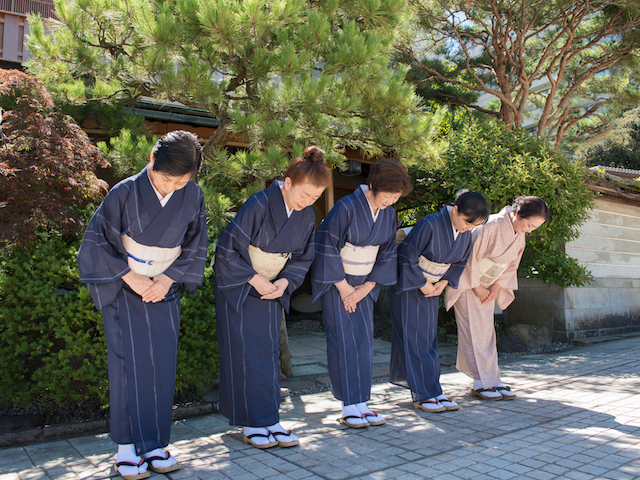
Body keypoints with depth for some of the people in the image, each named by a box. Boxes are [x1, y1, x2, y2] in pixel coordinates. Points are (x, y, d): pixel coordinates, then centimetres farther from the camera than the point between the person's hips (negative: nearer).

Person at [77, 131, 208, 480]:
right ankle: (126, 447, 5)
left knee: (162, 363, 2)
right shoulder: (125, 193, -13)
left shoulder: (193, 196, -5)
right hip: (123, 285, -3)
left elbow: (195, 245, 4)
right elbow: (96, 239, -8)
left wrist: (168, 278, -8)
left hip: (164, 288, 3)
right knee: (129, 362, -7)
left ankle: (154, 444, 13)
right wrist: (130, 277, -13)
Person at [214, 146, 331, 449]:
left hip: (271, 288, 5)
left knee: (269, 352, 6)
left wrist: (285, 281, -12)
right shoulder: (258, 205, -23)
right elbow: (227, 249, -21)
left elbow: (303, 257, 6)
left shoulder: (307, 216, -4)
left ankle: (270, 421, 15)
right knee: (245, 353, -3)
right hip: (237, 286, -5)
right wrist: (255, 279, -20)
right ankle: (251, 424, 8)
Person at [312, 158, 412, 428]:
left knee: (364, 340, 2)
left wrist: (366, 288, -4)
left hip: (363, 282, 6)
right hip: (335, 280, -5)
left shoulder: (388, 213, -1)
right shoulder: (346, 207, -20)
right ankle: (348, 406, -2)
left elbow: (387, 253, 4)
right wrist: (343, 286, -13)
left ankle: (361, 403, 10)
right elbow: (327, 247, -18)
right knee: (343, 340, -8)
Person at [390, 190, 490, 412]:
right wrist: (422, 284, -16)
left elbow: (460, 261, 8)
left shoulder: (466, 231, -6)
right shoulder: (430, 224, -28)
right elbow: (406, 255, -22)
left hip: (431, 286, 7)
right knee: (413, 338, -5)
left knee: (428, 337, 7)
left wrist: (443, 283, -6)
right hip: (407, 284, -7)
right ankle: (424, 395, 0)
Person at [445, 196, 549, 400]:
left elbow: (511, 265, 9)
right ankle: (482, 383, -1)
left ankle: (492, 380, 12)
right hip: (468, 283, -7)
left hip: (487, 286, 7)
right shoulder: (490, 226, -26)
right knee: (474, 331, -6)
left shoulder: (519, 235, -1)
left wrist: (496, 287, -2)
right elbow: (470, 258, -23)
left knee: (487, 331, 8)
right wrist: (477, 287, -15)